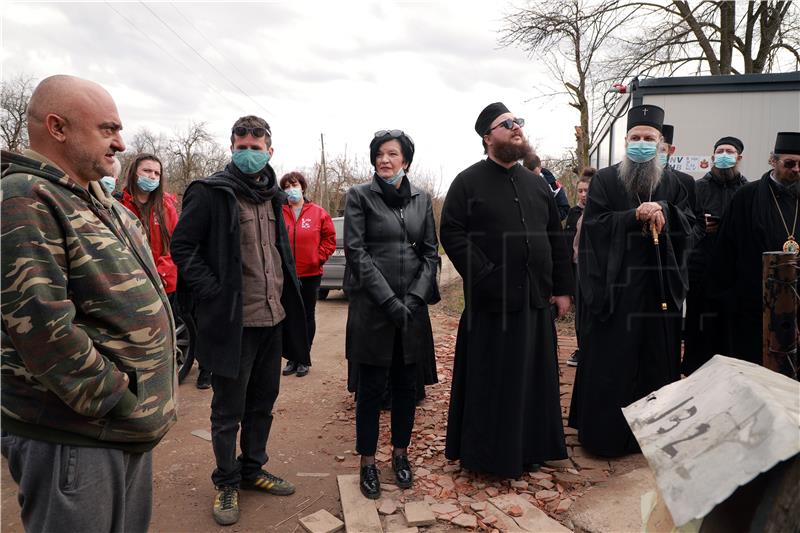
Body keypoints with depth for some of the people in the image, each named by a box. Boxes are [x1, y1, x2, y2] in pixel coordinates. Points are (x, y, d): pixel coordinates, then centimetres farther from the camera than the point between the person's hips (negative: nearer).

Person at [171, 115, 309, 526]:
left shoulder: (273, 195, 12)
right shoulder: (209, 193, -9)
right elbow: (182, 246, -9)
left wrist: (286, 296, 12)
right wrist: (212, 293, -16)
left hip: (273, 317, 7)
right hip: (232, 321, -6)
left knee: (262, 402, 18)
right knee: (228, 410, 7)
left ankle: (253, 469, 37)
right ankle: (227, 483, 27)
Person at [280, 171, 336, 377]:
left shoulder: (318, 213, 0)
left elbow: (329, 239, 4)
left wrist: (319, 258, -4)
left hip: (310, 274, 0)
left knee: (307, 317, 9)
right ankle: (292, 359, 21)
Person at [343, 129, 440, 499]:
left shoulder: (421, 199, 9)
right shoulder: (359, 196, -1)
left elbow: (431, 252, 8)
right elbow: (356, 251, -8)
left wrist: (415, 297, -6)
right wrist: (388, 299, -15)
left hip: (413, 306, 3)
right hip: (371, 307, -3)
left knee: (406, 385, 12)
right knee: (371, 387, 5)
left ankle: (400, 454, 29)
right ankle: (368, 462, 20)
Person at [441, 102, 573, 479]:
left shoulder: (537, 183, 13)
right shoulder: (468, 182, -3)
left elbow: (556, 239, 14)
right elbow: (452, 234, -10)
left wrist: (562, 288, 9)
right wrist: (486, 278, -17)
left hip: (536, 300, 6)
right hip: (492, 302, -5)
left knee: (533, 379, 14)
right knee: (490, 383, 3)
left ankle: (530, 448, 30)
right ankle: (486, 454, 19)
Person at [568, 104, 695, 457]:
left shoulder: (672, 184, 13)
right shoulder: (604, 180, 2)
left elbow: (688, 225, 5)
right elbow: (594, 224, -8)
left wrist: (662, 211, -13)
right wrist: (636, 216, -17)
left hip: (660, 286, 4)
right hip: (615, 286, -3)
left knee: (657, 360, 9)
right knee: (610, 363, 0)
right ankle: (604, 433, 12)